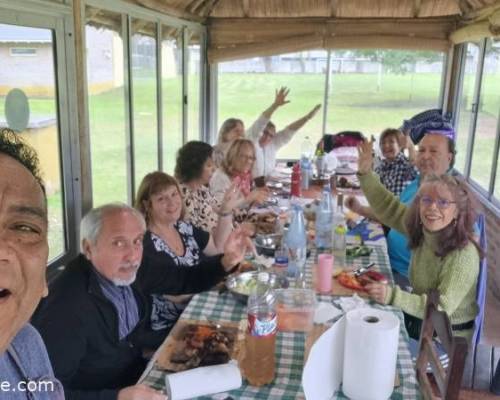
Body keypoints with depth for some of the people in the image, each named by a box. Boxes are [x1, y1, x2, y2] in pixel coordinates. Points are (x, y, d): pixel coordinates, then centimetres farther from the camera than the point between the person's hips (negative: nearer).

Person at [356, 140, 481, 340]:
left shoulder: (463, 256, -27)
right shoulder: (419, 229, -7)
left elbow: (441, 308, -29)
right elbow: (388, 206, 6)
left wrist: (392, 296, -40)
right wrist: (365, 173, -4)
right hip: (416, 318, 6)